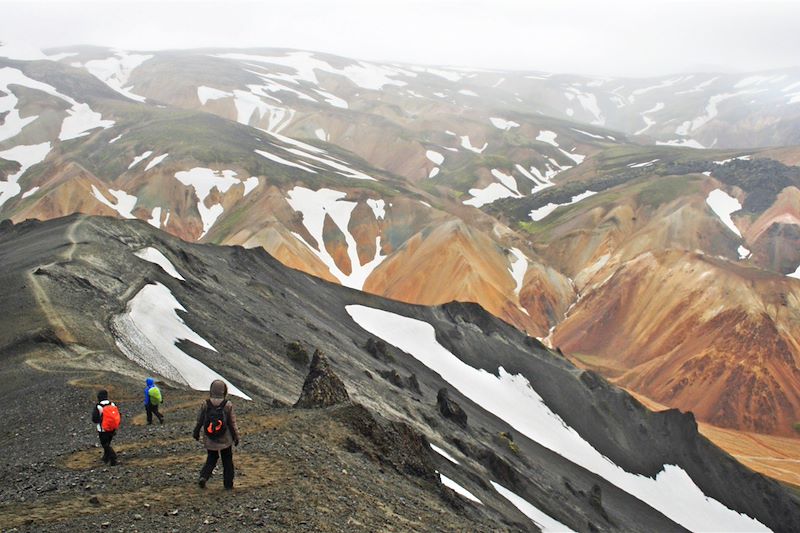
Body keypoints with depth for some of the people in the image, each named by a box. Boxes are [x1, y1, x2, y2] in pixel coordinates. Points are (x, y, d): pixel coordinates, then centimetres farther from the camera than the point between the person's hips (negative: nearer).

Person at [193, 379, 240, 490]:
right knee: (227, 461, 15)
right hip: (225, 440, -2)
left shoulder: (205, 404, -10)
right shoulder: (228, 405, -16)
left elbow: (199, 420, 1)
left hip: (210, 440, 2)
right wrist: (236, 437, 4)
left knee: (211, 459, 21)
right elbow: (232, 423, -9)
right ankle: (228, 484, 19)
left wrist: (196, 433, 18)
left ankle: (203, 477, 1)